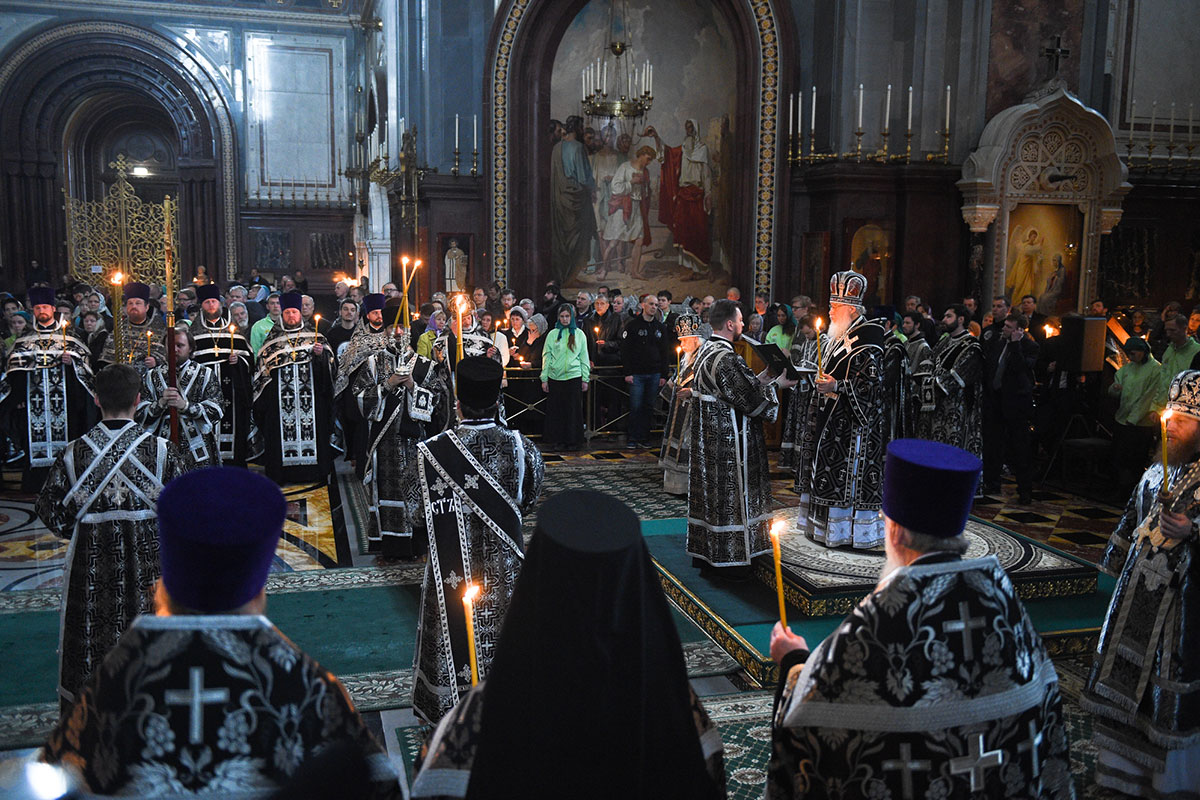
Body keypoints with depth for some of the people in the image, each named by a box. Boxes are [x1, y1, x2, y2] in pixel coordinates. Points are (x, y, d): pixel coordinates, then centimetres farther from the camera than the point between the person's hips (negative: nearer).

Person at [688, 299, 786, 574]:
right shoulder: (727, 358, -22)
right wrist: (775, 382, -5)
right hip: (728, 439, -10)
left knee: (709, 489, 15)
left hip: (708, 436, 10)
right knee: (730, 492, 1)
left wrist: (761, 378, 5)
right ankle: (729, 558, 11)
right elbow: (750, 400, -19)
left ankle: (703, 553, 25)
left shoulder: (706, 350, 8)